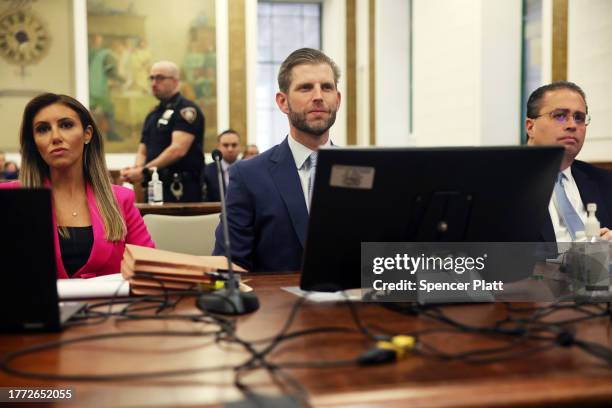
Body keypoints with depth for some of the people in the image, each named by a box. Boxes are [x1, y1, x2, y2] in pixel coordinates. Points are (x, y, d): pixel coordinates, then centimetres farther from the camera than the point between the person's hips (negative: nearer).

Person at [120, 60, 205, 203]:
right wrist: (135, 169, -4)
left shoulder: (186, 110, -6)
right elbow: (143, 152, 19)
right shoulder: (153, 115, 20)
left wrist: (145, 171, -19)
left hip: (180, 191, -8)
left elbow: (178, 149, -17)